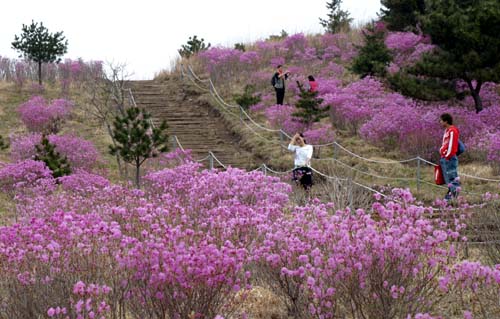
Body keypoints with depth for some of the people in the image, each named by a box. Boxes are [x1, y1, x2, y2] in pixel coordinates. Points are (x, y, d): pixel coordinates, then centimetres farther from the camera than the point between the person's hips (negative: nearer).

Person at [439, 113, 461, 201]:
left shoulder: (452, 131, -13)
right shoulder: (447, 130, 17)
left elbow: (451, 144, -19)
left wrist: (448, 156, -19)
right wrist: (443, 157, 21)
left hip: (449, 158, -10)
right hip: (445, 158, 10)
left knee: (451, 177, -11)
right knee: (448, 179, 12)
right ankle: (450, 195, 16)